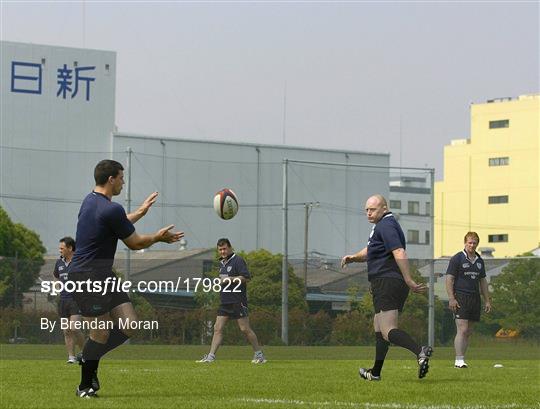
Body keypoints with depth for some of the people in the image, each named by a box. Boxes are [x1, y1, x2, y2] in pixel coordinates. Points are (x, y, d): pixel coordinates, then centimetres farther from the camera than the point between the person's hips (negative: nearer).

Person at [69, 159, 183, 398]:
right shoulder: (111, 209, -18)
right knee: (101, 334, -7)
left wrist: (140, 213, 39)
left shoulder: (90, 201, 13)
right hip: (87, 277, -10)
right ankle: (85, 386, 5)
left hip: (103, 276, 10)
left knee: (130, 326, 3)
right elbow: (135, 243, -7)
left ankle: (88, 360, 16)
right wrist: (159, 237, 10)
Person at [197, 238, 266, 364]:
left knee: (245, 329, -5)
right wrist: (220, 281, 12)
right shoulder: (222, 263, 17)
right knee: (217, 328, 1)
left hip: (238, 301, -8)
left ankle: (259, 354, 6)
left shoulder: (237, 260, -8)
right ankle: (211, 356, -1)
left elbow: (246, 278, -17)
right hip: (225, 301, 8)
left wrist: (229, 279, -18)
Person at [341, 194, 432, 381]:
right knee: (379, 328, 18)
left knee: (388, 331, -20)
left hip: (387, 283, -11)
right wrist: (353, 257, 12)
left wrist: (409, 281, -28)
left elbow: (400, 253, -23)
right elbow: (370, 251, 33)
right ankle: (375, 373, 25)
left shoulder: (385, 225, -11)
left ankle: (420, 352, -38)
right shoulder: (383, 225, 23)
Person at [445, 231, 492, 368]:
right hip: (460, 298, -6)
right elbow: (449, 279, -6)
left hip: (475, 299, 6)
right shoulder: (457, 258, -3)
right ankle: (459, 360, -17)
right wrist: (451, 298, -15)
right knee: (462, 330, -15)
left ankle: (461, 359, 11)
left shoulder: (479, 261, 15)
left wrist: (487, 300, 17)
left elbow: (483, 281, 22)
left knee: (468, 332, 6)